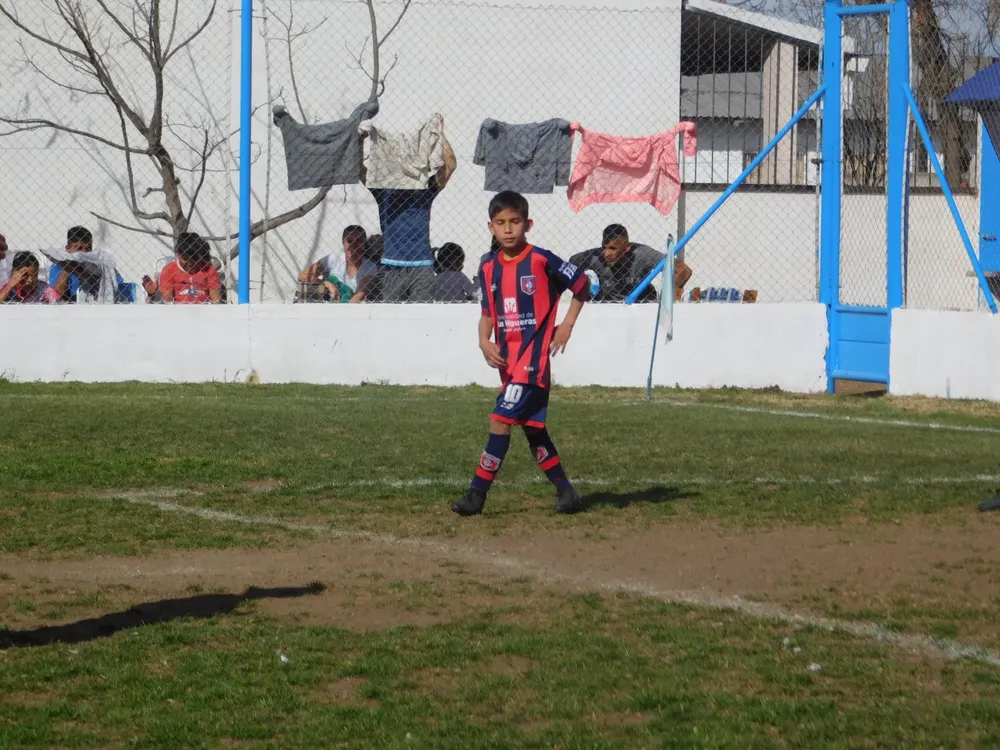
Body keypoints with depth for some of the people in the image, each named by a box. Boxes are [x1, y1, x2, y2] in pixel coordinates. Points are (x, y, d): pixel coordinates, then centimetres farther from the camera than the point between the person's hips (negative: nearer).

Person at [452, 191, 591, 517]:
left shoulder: (542, 261, -10)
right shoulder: (489, 269, 6)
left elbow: (582, 284, 1)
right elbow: (488, 313, 13)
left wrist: (567, 325, -2)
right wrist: (484, 341, -6)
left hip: (533, 356, -7)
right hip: (507, 359, 7)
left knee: (501, 420, -14)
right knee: (532, 428, 11)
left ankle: (477, 493, -11)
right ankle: (566, 491, 22)